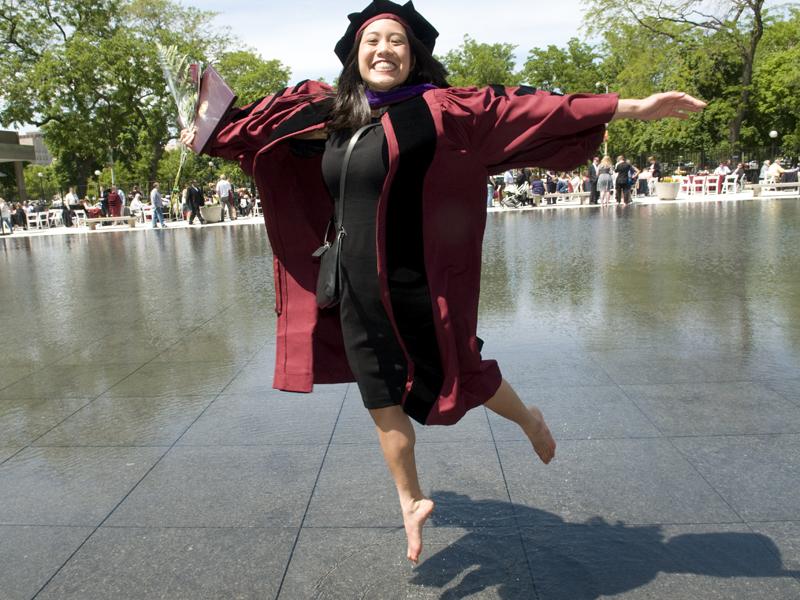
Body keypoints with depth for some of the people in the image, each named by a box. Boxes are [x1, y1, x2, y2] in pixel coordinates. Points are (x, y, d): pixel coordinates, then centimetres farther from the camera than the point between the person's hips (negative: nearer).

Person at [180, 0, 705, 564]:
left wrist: (634, 107, -13)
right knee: (384, 403, 15)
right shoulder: (333, 115, 5)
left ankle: (530, 420, 45)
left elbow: (520, 110, -12)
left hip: (417, 289, -5)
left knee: (454, 375, 13)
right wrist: (209, 134, 34)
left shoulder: (435, 109, -10)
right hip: (358, 293, 5)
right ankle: (412, 502, 38)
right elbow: (270, 123, 21)